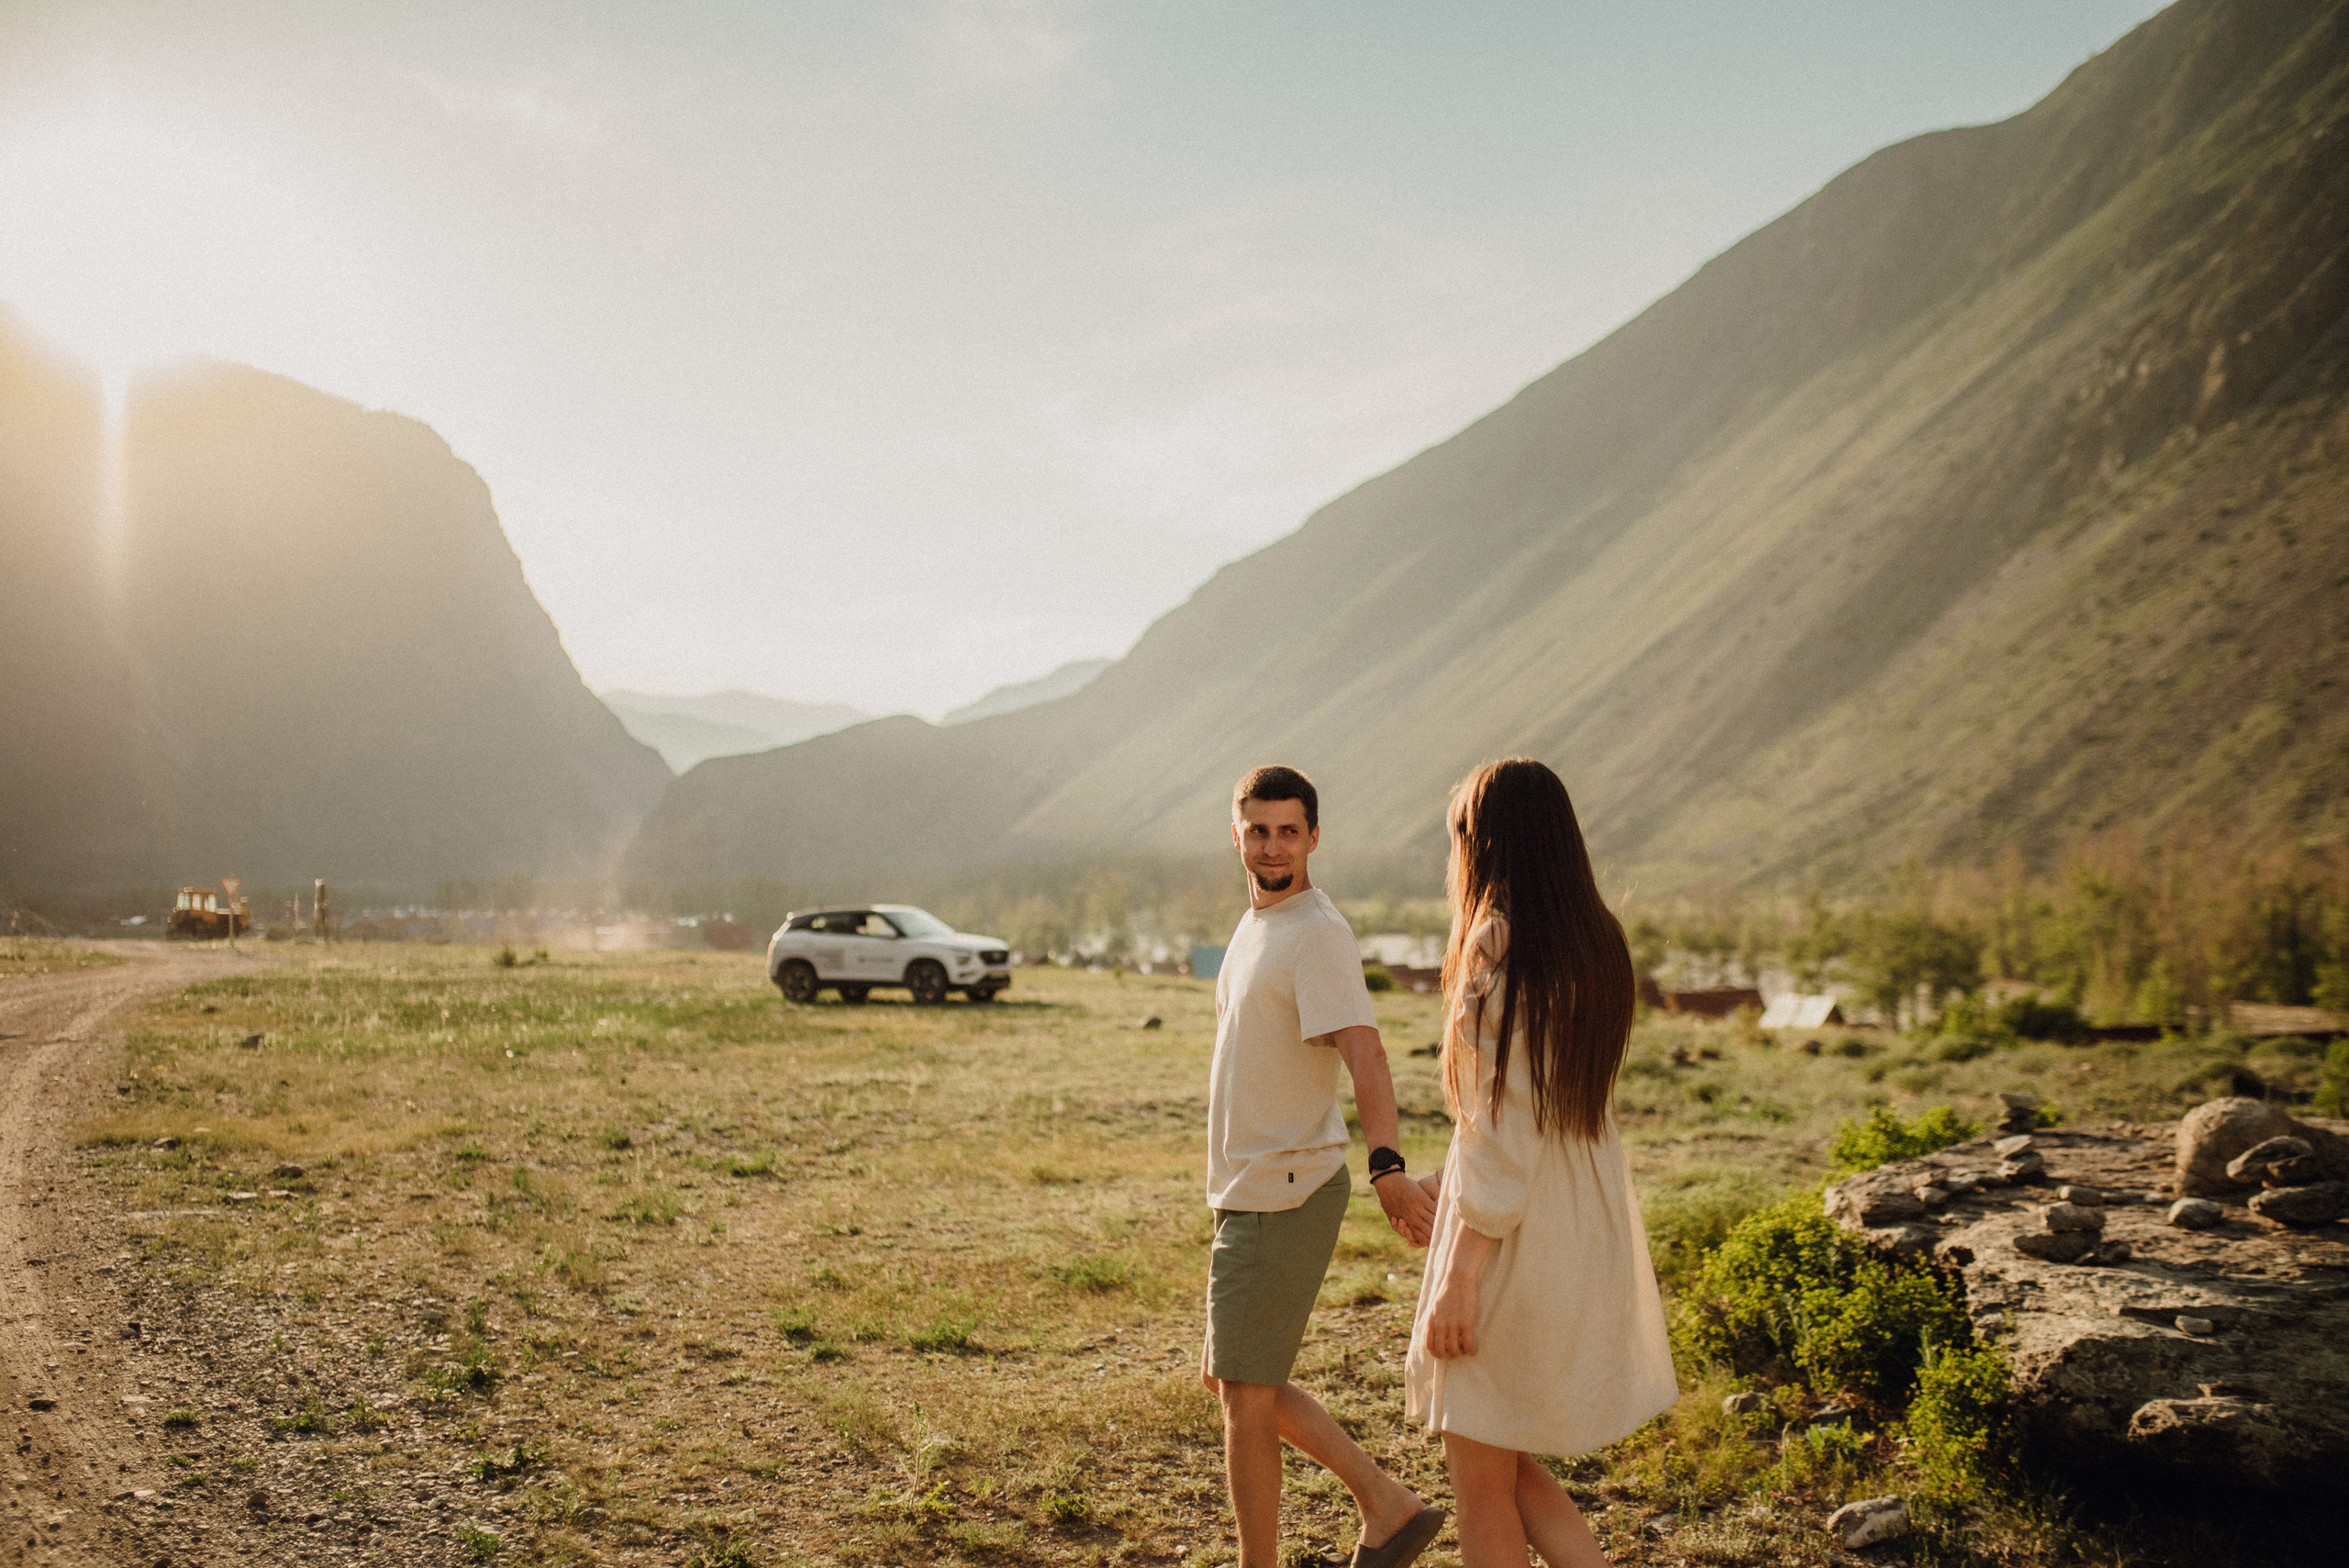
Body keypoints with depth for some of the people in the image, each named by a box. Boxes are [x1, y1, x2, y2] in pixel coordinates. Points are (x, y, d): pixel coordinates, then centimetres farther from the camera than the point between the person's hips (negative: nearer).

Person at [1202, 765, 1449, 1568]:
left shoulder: (1317, 935, -16)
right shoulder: (1255, 926, 13)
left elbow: (1364, 1054, -29)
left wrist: (1386, 1166, -42)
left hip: (1285, 1194, -10)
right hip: (1249, 1192, 10)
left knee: (1244, 1393, -1)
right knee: (1228, 1378, 16)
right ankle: (1387, 1503, 22)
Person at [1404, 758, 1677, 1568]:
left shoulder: (1500, 944, -18)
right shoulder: (1594, 942, 7)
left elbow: (1505, 1125, -21)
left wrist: (1458, 1275, -17)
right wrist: (1446, 1182, 23)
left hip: (1515, 1238, -8)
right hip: (1584, 1229, 9)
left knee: (1481, 1478, 8)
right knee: (1509, 1466, 21)